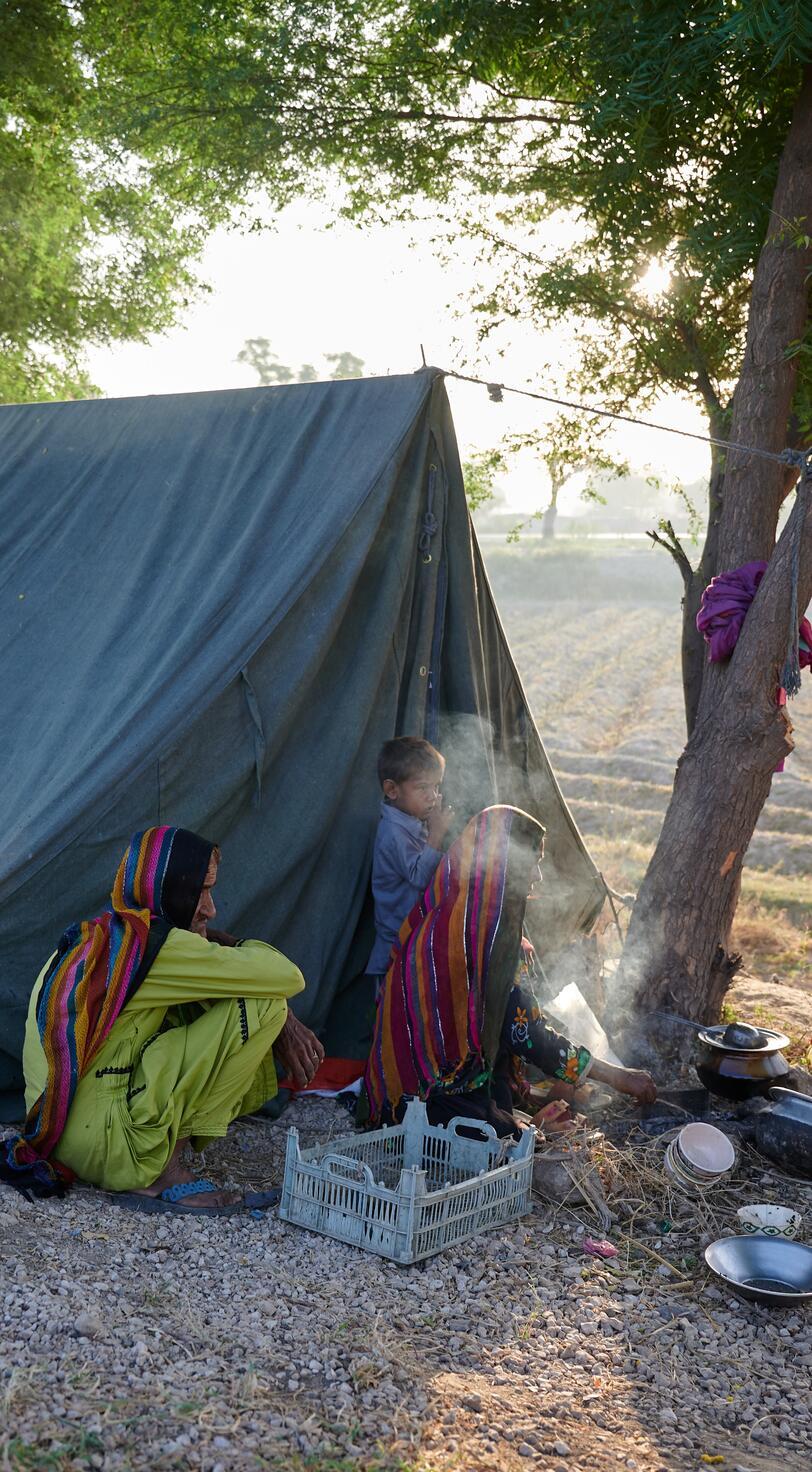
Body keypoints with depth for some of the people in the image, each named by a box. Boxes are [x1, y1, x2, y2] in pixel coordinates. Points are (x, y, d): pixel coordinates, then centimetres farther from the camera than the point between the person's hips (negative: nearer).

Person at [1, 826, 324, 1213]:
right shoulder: (154, 943, -16)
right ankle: (159, 1172, -7)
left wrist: (285, 1025, 6)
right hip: (99, 1144, -9)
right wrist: (245, 968, 4)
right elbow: (287, 977, -17)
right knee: (260, 1006, -12)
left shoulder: (98, 937, 12)